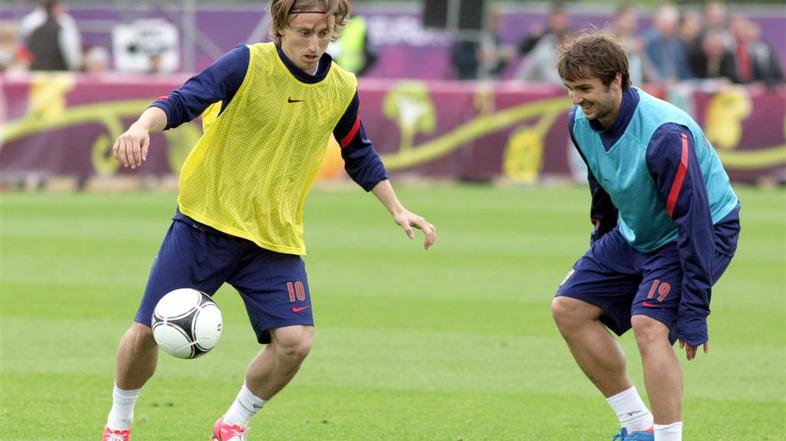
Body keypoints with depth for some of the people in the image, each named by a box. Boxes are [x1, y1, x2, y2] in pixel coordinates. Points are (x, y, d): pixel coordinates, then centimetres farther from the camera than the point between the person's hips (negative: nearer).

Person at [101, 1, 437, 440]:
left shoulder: (342, 88, -1)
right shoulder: (248, 64, -15)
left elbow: (360, 156, 17)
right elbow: (182, 102, -25)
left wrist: (398, 209, 11)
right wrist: (143, 125, -45)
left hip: (277, 238, 3)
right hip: (207, 222, -3)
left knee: (295, 340, -13)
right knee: (148, 332, -3)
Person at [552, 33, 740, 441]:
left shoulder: (664, 135, -32)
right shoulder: (581, 123, -8)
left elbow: (694, 221, -31)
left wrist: (693, 314, -31)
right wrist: (600, 251, 22)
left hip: (707, 230, -9)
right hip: (635, 235, 9)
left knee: (648, 324, -28)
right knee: (569, 308, 4)